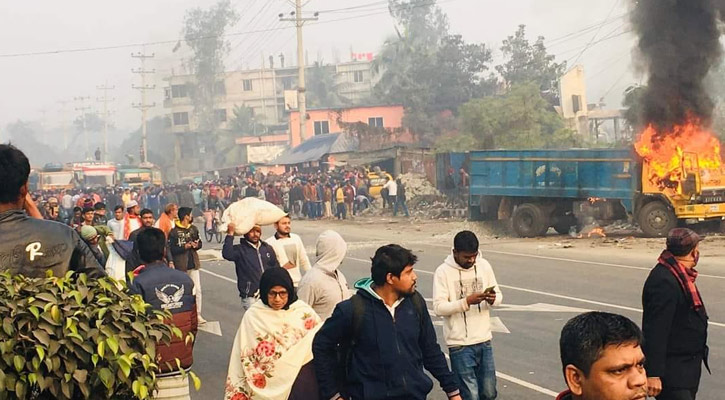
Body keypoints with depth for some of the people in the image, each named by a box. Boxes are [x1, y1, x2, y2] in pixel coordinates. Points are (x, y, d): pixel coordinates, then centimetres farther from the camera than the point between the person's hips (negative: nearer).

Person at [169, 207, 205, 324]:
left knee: (197, 290, 3)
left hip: (193, 263, 5)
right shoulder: (174, 231, -10)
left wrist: (196, 245, -7)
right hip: (181, 265, -5)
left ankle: (198, 314, 10)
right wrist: (185, 247, -21)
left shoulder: (193, 229, 6)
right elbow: (171, 249, -14)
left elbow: (200, 243, 15)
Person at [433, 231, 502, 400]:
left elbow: (499, 295, 9)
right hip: (460, 344, -4)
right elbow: (439, 308, -14)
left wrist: (492, 299, -15)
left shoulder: (484, 265, 3)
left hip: (484, 341, 5)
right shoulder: (443, 272, -9)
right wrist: (466, 301, -26)